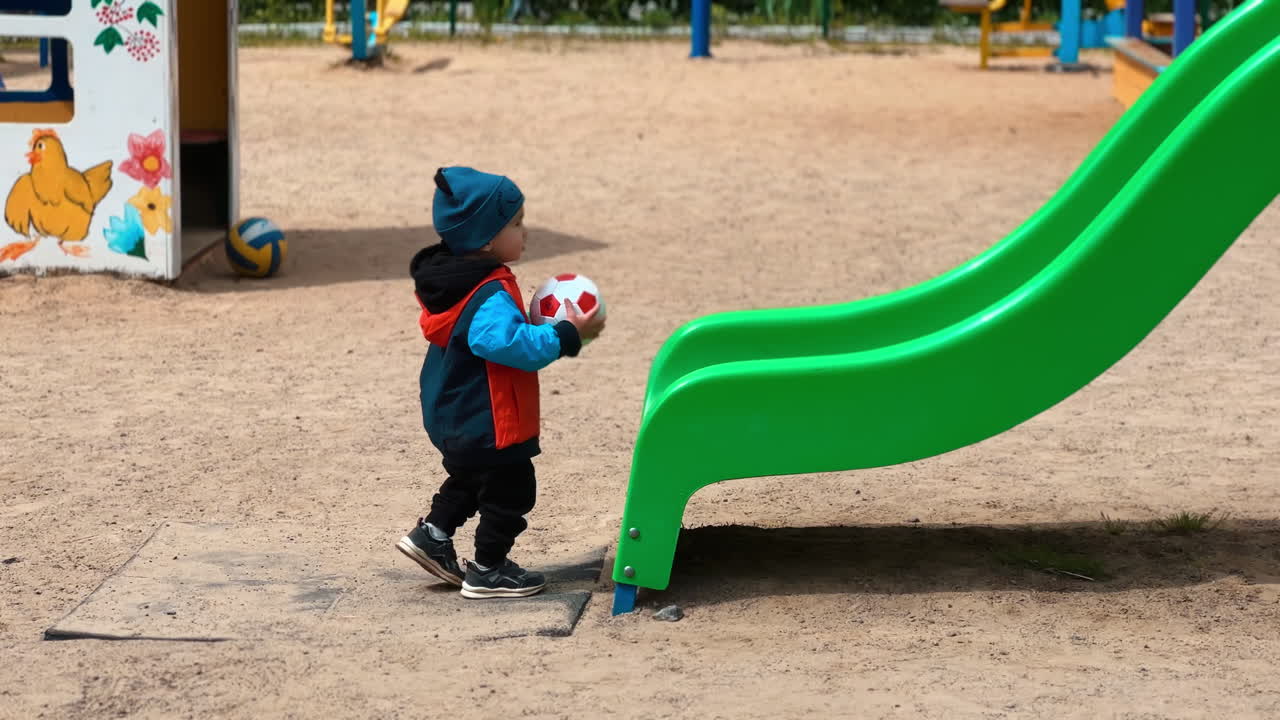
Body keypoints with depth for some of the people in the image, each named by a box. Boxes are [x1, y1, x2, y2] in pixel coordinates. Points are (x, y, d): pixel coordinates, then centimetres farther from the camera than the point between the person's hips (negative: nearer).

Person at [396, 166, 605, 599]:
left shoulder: (449, 280, 3)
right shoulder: (488, 298, -29)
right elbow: (515, 343, -40)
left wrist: (540, 327, 8)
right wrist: (568, 335, -32)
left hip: (452, 418, 10)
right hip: (489, 427, -10)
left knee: (468, 479, 31)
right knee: (510, 493, 7)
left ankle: (433, 535, 32)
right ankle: (488, 572, 16)